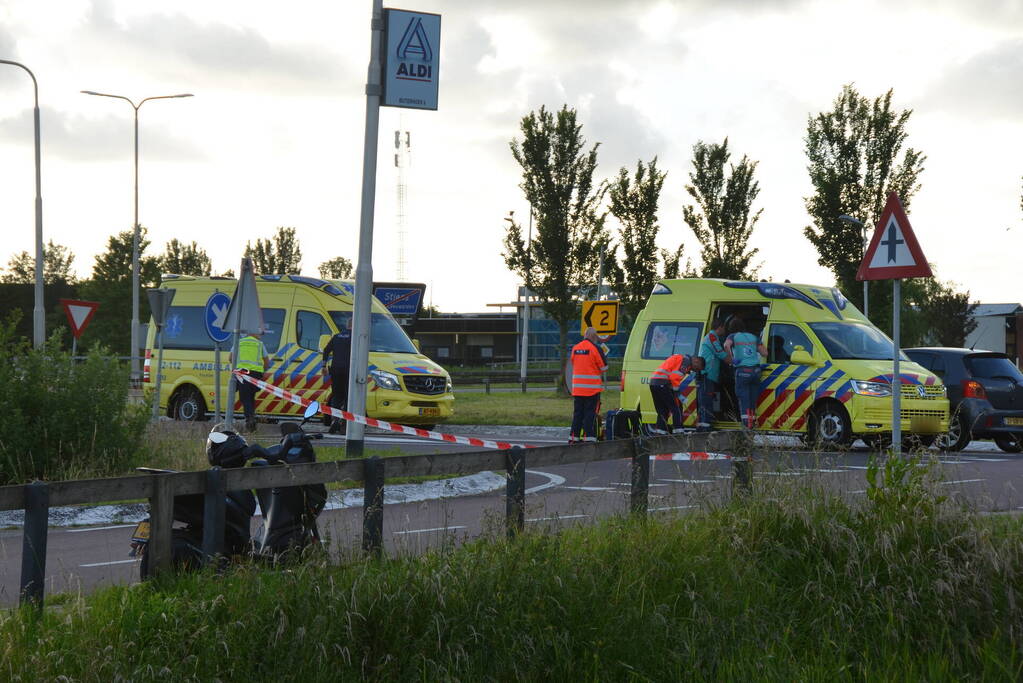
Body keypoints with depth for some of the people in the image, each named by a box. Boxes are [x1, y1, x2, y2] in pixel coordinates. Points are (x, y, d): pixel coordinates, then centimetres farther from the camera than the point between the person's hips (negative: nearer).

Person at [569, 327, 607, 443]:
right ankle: (589, 437, -7)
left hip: (577, 388, 5)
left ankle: (574, 437, 13)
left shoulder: (575, 348, 8)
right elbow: (604, 367, -4)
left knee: (577, 413, 12)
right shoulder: (596, 348, -10)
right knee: (590, 413, -2)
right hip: (592, 387, -5)